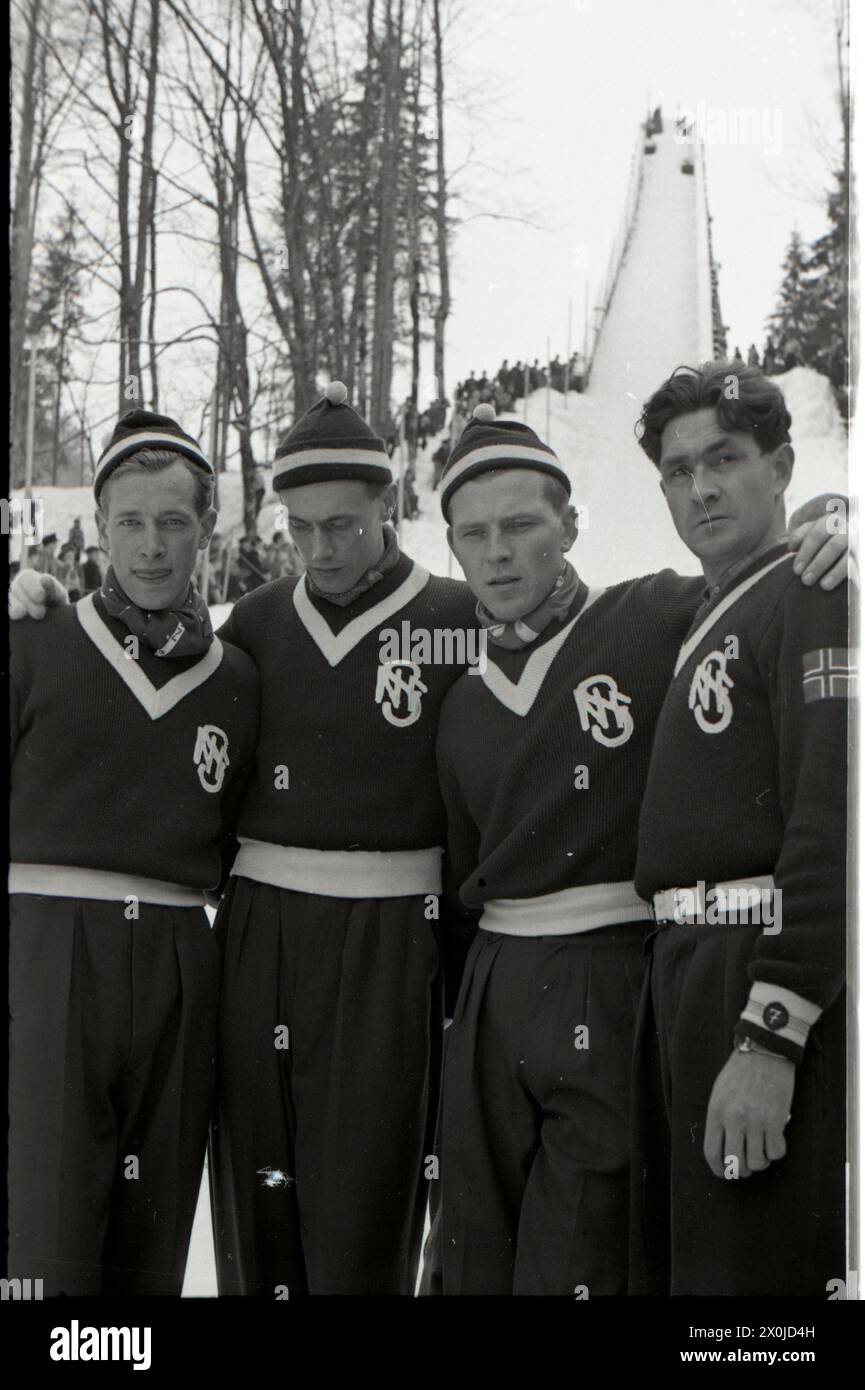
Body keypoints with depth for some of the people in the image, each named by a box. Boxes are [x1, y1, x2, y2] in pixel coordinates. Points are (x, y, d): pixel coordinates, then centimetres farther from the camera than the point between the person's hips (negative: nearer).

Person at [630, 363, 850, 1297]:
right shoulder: (702, 621, 20)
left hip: (768, 975, -9)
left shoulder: (815, 599, -8)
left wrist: (770, 1038, -22)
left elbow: (832, 826, -18)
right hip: (685, 969, 9)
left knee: (750, 1267, -7)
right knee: (670, 1261, 14)